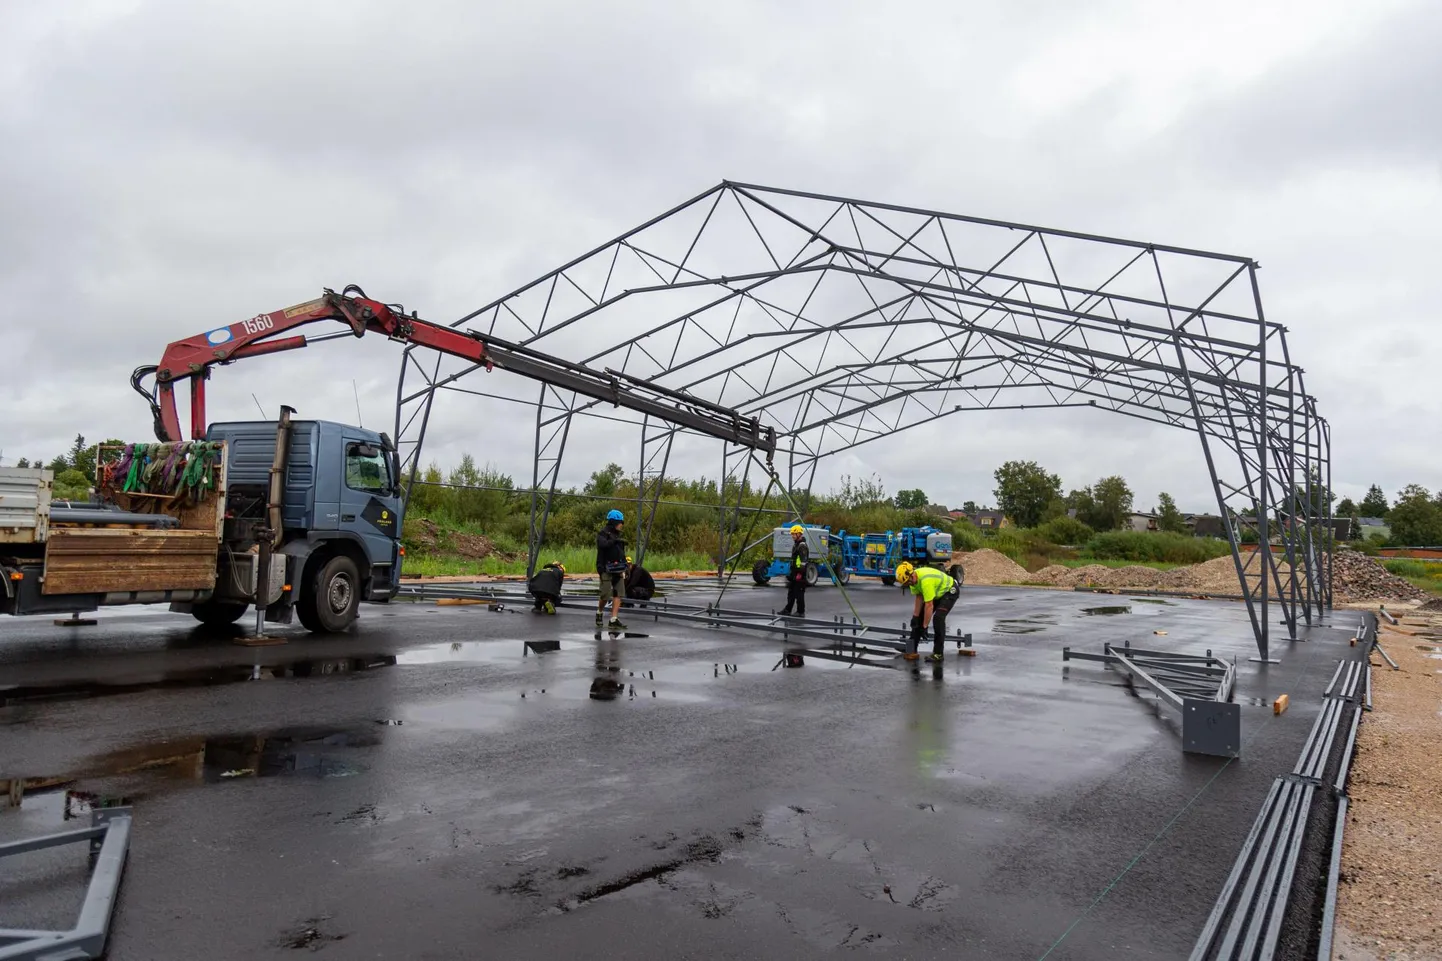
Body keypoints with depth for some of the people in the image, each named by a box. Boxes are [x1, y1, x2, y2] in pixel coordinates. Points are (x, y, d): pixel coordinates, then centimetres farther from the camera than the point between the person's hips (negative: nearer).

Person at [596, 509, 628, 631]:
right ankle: (599, 612, 23)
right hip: (606, 569, -7)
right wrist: (616, 540, -36)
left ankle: (614, 620, -1)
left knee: (618, 594, -1)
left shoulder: (617, 534, 17)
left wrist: (624, 568, 20)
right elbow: (603, 544, -30)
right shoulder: (603, 534, -7)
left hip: (617, 569, 7)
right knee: (606, 595, -5)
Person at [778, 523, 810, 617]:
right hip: (794, 573, 11)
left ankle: (801, 612, 2)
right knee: (791, 592, 14)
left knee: (799, 593, -5)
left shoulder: (802, 546, -15)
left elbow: (803, 561, -22)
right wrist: (791, 572, 25)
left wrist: (800, 573, -24)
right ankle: (787, 610, 20)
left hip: (799, 574, -11)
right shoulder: (796, 544, 18)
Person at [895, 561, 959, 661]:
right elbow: (919, 597, -5)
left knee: (938, 618, -24)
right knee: (920, 617, 2)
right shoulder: (913, 578, -14)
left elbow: (929, 606, -36)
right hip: (937, 592, 9)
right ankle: (912, 650, 7)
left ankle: (938, 653, -13)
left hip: (950, 590, -9)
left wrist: (925, 627, -30)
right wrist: (915, 616, -8)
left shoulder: (925, 581, -40)